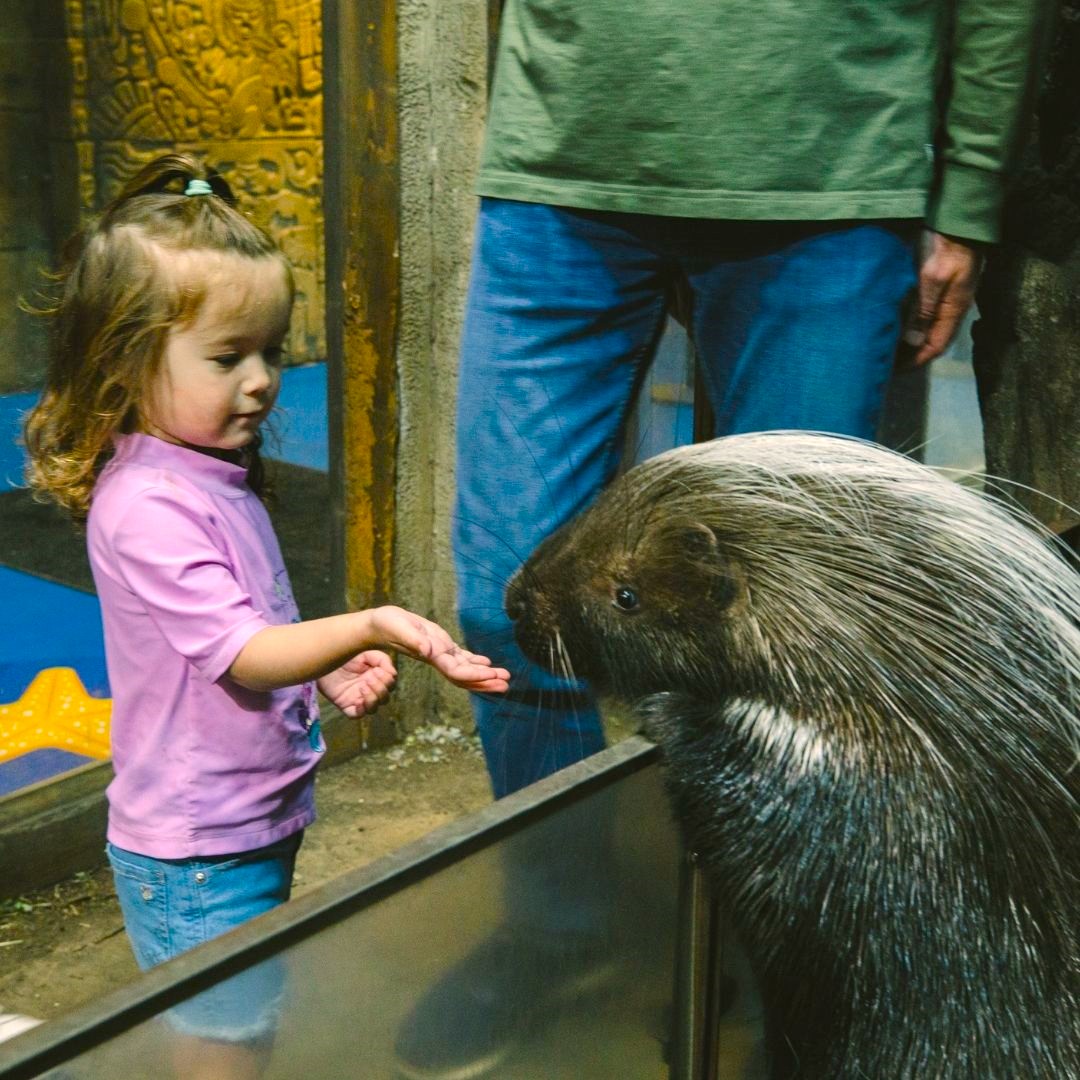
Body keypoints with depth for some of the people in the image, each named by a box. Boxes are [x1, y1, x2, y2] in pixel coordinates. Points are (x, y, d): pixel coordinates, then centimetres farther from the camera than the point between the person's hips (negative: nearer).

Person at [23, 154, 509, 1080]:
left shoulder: (220, 473, 8)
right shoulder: (147, 504, -23)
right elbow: (236, 653, -28)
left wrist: (333, 666, 4)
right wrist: (366, 627, -42)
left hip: (258, 823, 9)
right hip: (195, 857, -9)